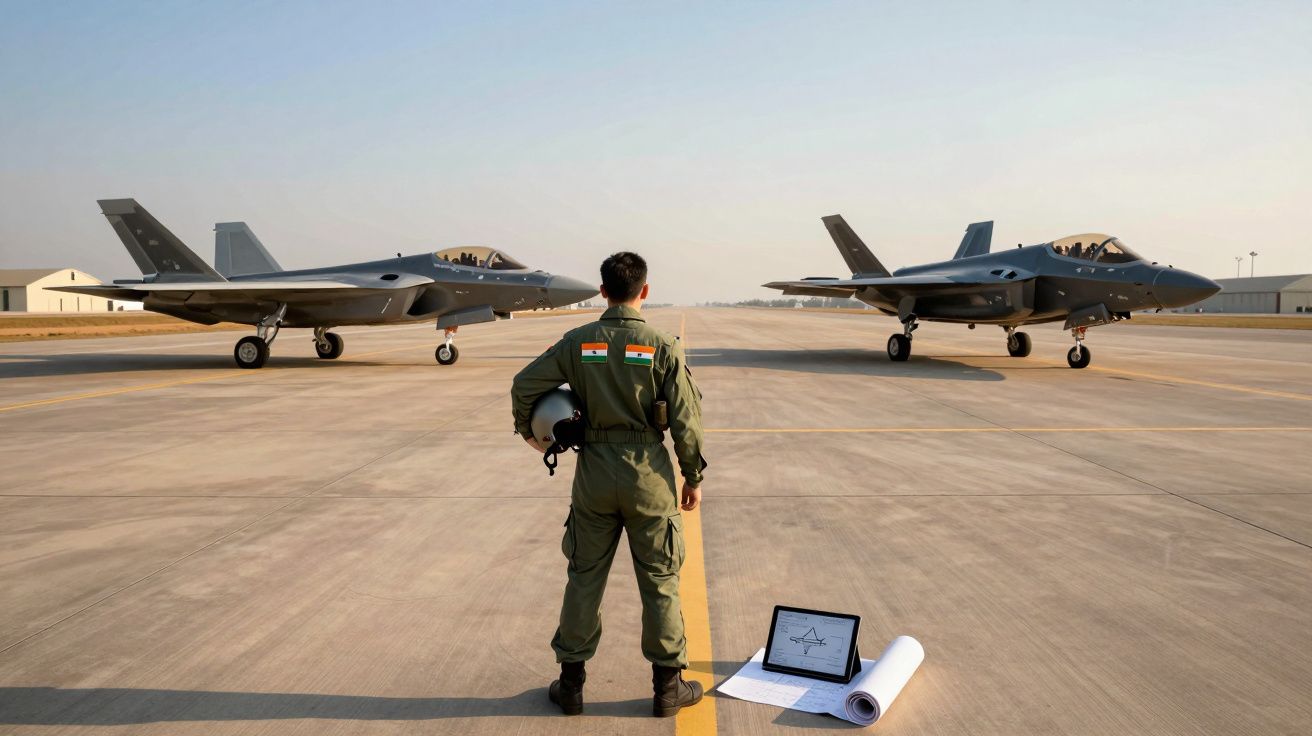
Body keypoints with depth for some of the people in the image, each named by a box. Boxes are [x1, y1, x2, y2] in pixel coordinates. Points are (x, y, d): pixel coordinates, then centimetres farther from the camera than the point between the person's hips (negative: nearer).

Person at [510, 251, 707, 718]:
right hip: (649, 477, -2)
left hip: (594, 475, 2)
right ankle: (667, 687, 20)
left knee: (585, 578, 14)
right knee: (659, 583, 10)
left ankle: (571, 683, 22)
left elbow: (524, 386, -2)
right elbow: (686, 421, -10)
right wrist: (694, 479, 2)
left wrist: (527, 430, 17)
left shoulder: (578, 342, -3)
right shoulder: (663, 347, -10)